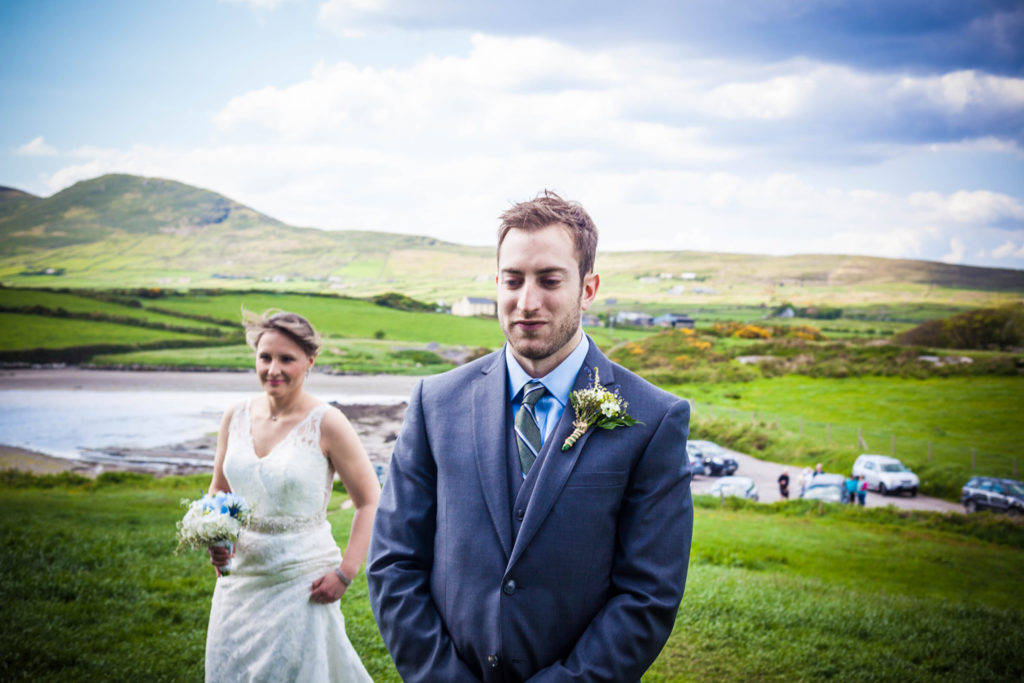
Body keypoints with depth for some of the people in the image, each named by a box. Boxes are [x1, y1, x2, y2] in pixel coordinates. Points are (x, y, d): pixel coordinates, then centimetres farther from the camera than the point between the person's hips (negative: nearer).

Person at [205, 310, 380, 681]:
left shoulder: (325, 423, -11)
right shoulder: (236, 417, 3)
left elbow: (370, 502, -8)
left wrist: (345, 574, -13)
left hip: (301, 585, -5)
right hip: (239, 578, 5)